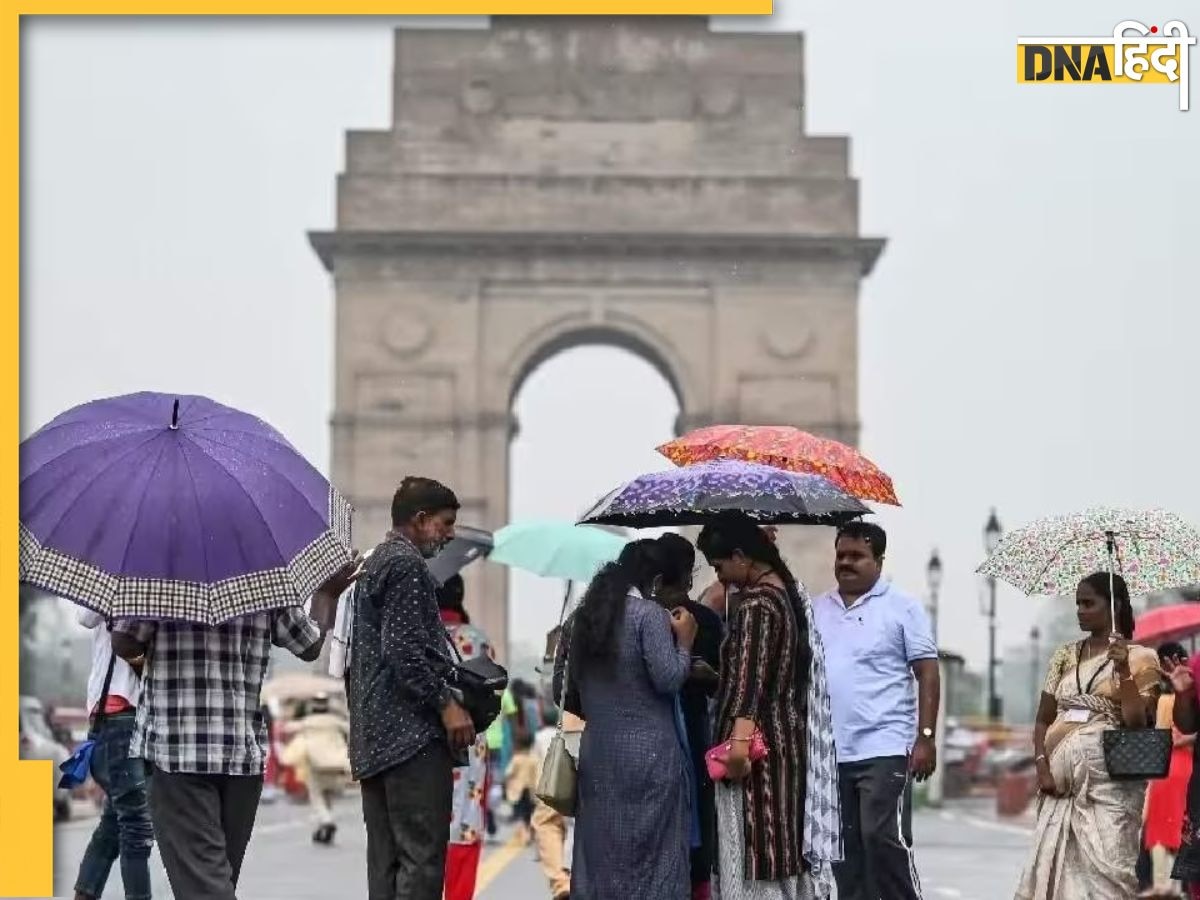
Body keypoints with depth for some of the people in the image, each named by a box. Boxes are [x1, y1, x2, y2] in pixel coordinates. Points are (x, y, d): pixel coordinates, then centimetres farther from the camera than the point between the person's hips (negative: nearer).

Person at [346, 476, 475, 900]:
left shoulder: (372, 565, 22)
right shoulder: (407, 565, -9)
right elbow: (405, 650, -19)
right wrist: (446, 704, -16)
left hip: (372, 738, 10)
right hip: (412, 733, -10)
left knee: (385, 860, 9)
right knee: (422, 855, -11)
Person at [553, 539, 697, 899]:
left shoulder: (581, 618, 12)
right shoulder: (649, 614, -8)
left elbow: (563, 690, 15)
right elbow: (668, 678, -16)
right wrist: (684, 641, 0)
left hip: (597, 753, 6)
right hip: (649, 752, -6)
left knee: (601, 853, 8)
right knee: (652, 855, -1)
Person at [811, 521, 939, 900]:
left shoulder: (902, 607, -1)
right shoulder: (818, 609, 12)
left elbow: (927, 673, -4)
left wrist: (925, 737, -11)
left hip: (884, 749, -5)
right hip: (830, 751, 5)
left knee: (883, 839, -10)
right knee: (844, 846, 9)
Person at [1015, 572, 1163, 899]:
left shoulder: (1140, 658, 3)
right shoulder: (1065, 656, 15)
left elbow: (1136, 723, -5)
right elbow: (1043, 719, 14)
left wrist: (1124, 672, -16)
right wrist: (1042, 765, -1)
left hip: (1110, 778, -4)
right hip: (1061, 779, 5)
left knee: (1105, 872, -13)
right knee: (1053, 867, -1)